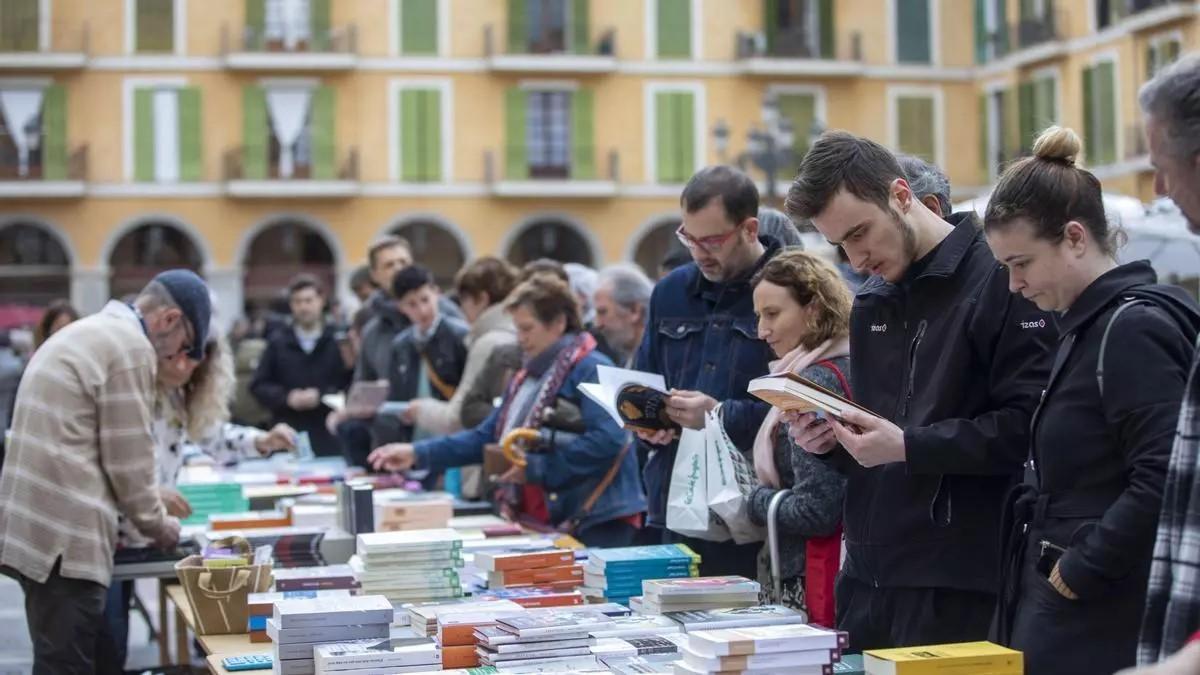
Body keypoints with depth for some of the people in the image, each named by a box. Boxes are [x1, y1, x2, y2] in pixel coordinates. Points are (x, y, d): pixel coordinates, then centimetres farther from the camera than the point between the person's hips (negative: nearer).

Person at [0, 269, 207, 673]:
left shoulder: (84, 333, 22)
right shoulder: (132, 347, -10)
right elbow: (127, 456, -10)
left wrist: (148, 501, 28)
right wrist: (155, 523, 6)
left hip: (37, 525, 10)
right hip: (65, 535, -10)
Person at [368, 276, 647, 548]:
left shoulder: (590, 370, -10)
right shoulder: (527, 377, 16)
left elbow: (607, 441, -23)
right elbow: (487, 436, 18)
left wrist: (536, 467, -19)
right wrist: (417, 454, 9)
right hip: (544, 523, 8)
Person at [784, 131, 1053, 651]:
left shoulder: (1000, 280, -10)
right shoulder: (872, 302, 17)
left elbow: (1029, 426, -18)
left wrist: (908, 447, -20)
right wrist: (830, 442, 5)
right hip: (867, 576, 8)